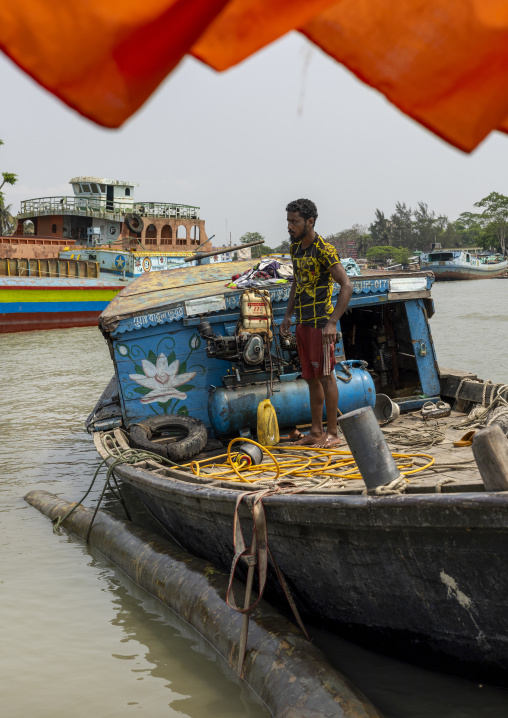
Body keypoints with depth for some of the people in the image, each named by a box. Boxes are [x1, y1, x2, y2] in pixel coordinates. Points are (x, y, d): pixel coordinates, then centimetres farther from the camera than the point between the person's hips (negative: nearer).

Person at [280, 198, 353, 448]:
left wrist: (332, 322, -25)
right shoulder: (296, 247, 12)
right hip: (303, 322, 8)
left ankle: (332, 433, 6)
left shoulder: (323, 249, -15)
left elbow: (346, 285, -19)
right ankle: (316, 431, 20)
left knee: (325, 377, -2)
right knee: (311, 378, 12)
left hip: (320, 322, -8)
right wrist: (288, 314, 15)